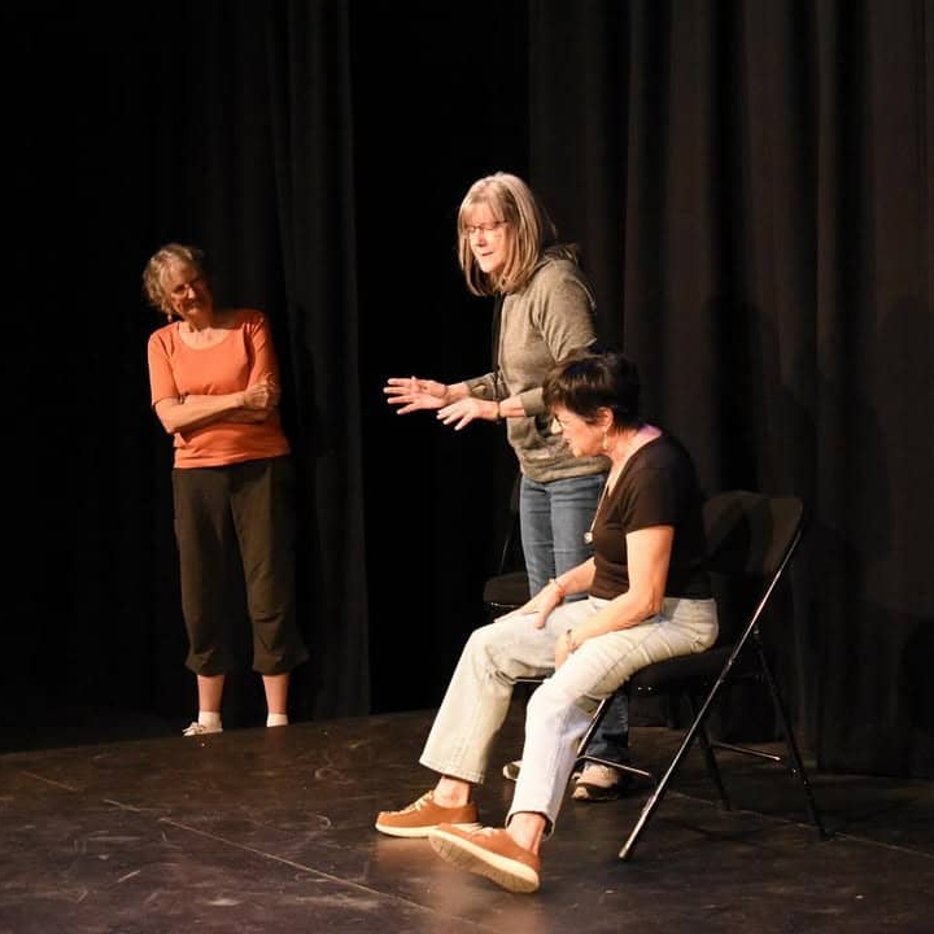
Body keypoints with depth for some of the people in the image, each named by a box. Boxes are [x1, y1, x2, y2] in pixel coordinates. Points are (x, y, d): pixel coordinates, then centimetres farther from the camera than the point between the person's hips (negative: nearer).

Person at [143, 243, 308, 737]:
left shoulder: (249, 324, 0)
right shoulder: (162, 343, 5)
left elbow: (266, 404, -10)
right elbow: (171, 418, -7)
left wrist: (195, 407, -9)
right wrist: (236, 400, -13)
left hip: (260, 469, -2)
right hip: (196, 476, 2)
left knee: (270, 593, -2)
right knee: (203, 597, 6)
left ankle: (277, 718, 3)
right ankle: (209, 718, 16)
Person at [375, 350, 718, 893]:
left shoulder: (654, 472, -22)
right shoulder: (626, 458, 10)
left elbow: (645, 598, -23)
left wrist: (576, 638, -12)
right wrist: (562, 585, 8)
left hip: (674, 619, -11)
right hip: (619, 607, 11)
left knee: (557, 697, -34)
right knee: (489, 645, 6)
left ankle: (524, 842, -53)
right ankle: (453, 798, 7)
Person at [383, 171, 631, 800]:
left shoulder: (556, 283, -16)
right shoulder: (510, 293, 13)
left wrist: (497, 408, -22)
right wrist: (451, 393, 17)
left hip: (578, 470, -10)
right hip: (535, 472, 10)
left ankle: (606, 757, -6)